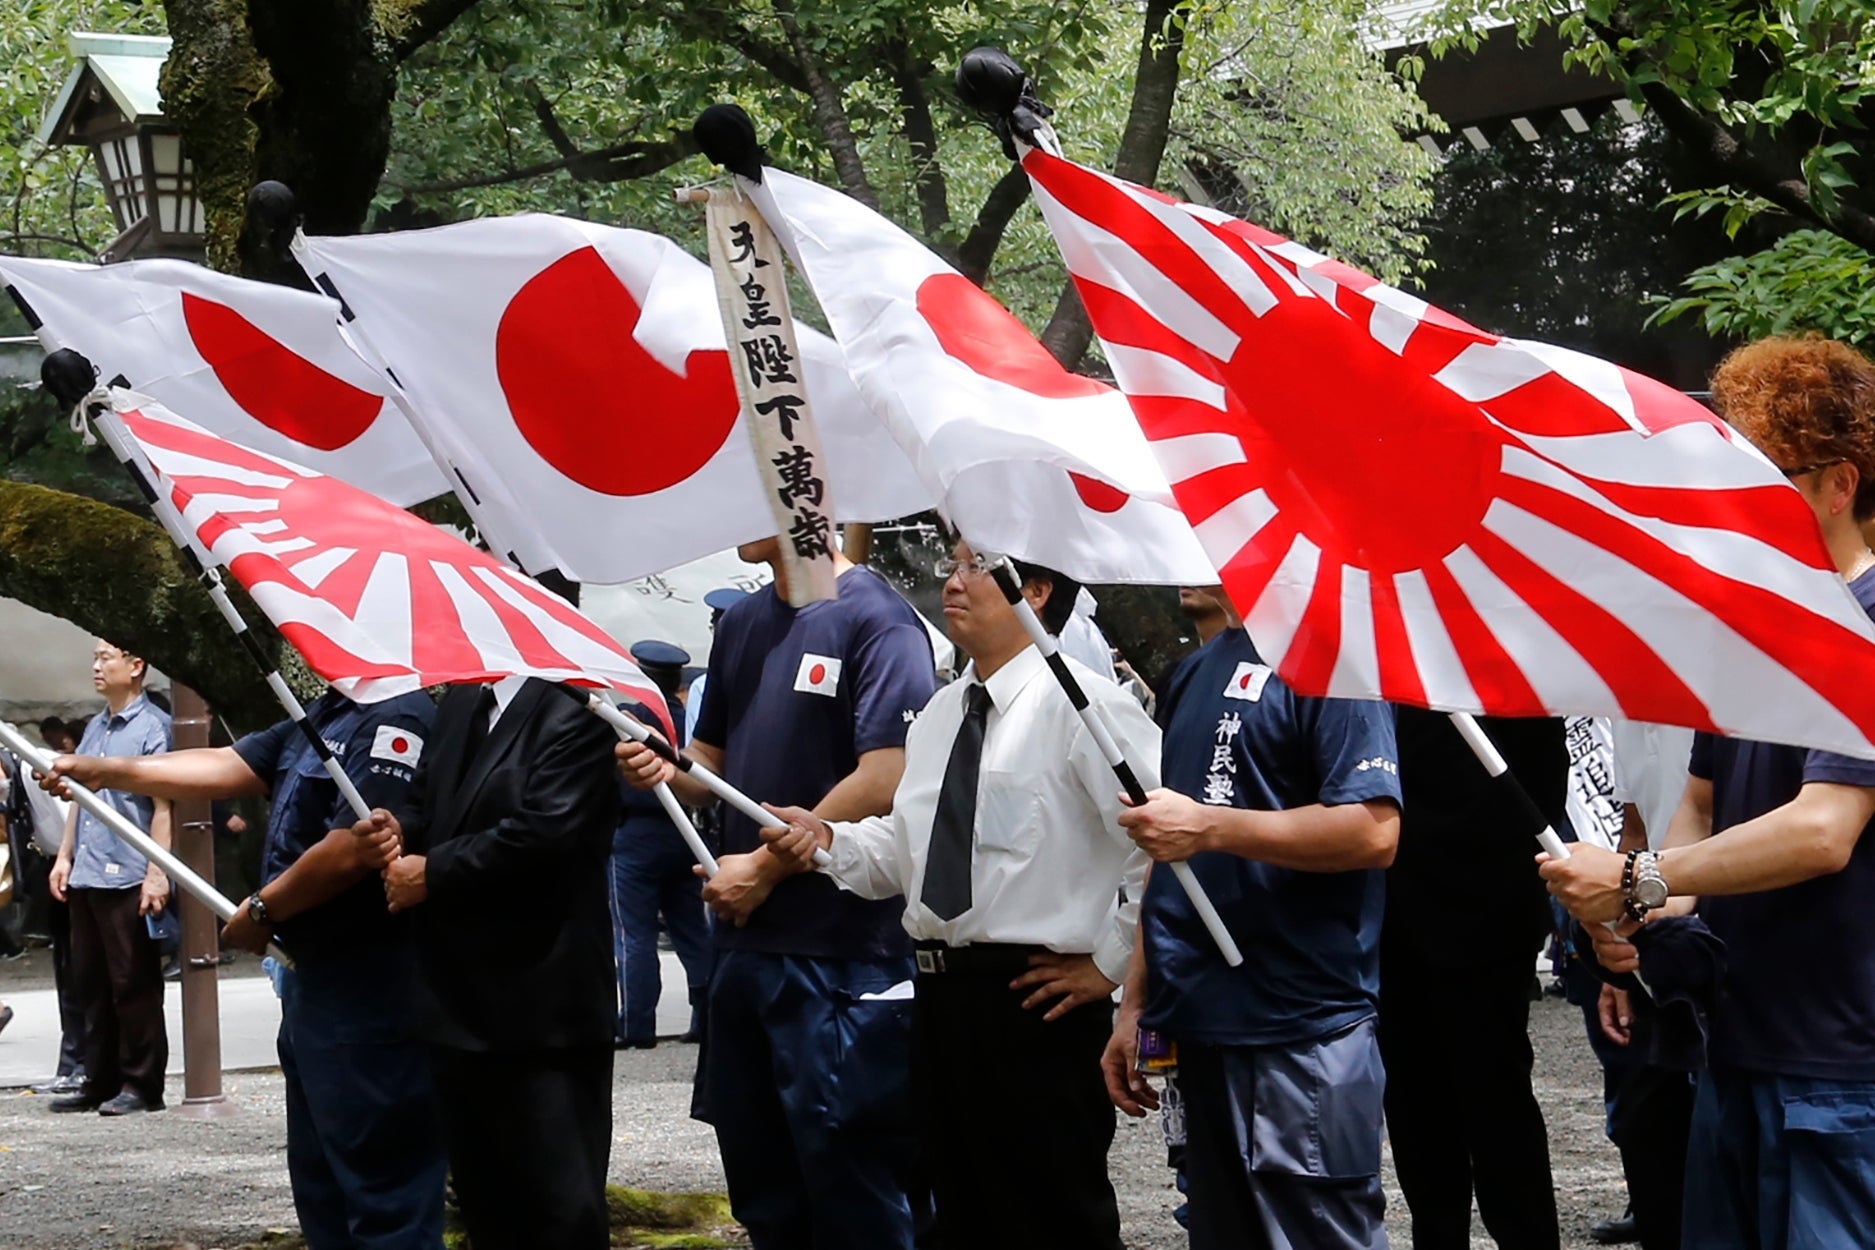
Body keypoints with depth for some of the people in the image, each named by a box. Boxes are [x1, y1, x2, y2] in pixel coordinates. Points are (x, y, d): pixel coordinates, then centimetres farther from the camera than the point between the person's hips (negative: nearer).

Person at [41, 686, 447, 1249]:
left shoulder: (397, 718, -21)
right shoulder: (325, 714, 13)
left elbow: (351, 850, -26)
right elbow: (229, 767, 18)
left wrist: (262, 910, -10)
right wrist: (106, 771, 14)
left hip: (366, 990, -11)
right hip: (314, 980, 11)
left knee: (382, 1193, -6)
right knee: (321, 1184, 19)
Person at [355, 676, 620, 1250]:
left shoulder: (574, 710, -15)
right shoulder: (460, 703, 14)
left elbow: (543, 830, -24)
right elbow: (425, 804, 21)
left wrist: (432, 874, -14)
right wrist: (400, 831, -3)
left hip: (541, 1008, -9)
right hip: (458, 1003, 9)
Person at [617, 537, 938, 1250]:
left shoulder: (874, 617, -11)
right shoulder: (743, 623, 14)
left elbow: (886, 779, -18)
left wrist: (764, 868, -13)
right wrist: (666, 770, -2)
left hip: (841, 951, -8)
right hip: (746, 938, 8)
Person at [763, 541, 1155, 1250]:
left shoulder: (1080, 705, -12)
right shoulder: (940, 714, 16)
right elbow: (902, 848, 22)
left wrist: (1108, 963, -15)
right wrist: (829, 840, 3)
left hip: (1036, 999, -8)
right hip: (940, 994, 9)